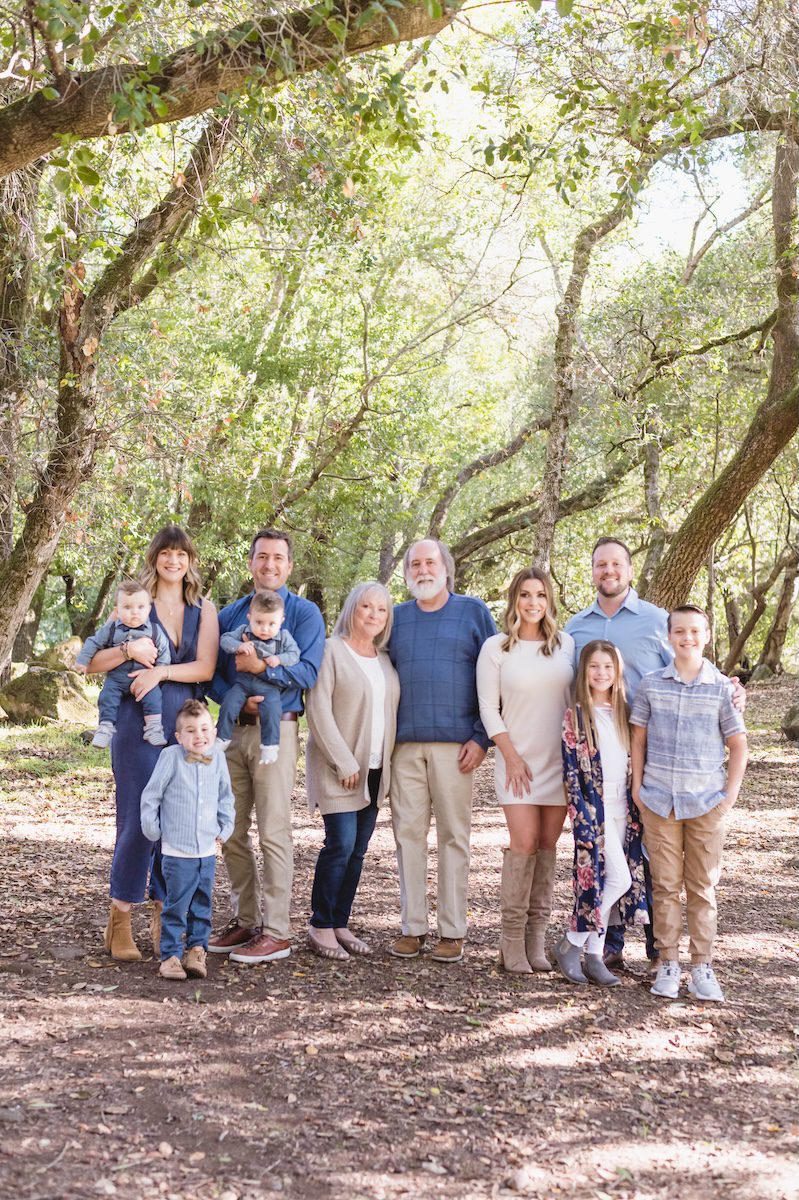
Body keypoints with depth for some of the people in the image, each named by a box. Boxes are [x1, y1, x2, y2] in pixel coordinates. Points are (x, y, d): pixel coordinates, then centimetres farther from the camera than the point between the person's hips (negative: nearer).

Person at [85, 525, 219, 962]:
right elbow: (92, 663, 0)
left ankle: (162, 920, 15)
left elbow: (206, 667, -3)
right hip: (138, 726, -2)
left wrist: (160, 671, -16)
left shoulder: (204, 610, 10)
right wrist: (129, 650, -18)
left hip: (186, 727, 3)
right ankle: (119, 921, 7)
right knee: (137, 819, -4)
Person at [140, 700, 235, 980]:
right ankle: (170, 956, 7)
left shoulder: (218, 758, 2)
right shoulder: (171, 757, -11)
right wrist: (152, 829, -1)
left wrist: (225, 827, 12)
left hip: (208, 851, 4)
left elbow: (225, 796, 17)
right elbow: (150, 795, -3)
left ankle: (196, 949, 21)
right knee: (176, 907, -1)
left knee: (202, 907, 11)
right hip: (177, 852, -4)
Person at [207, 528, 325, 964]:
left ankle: (275, 932, 0)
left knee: (273, 834, -6)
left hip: (276, 730, -5)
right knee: (232, 832, 8)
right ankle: (245, 920, 20)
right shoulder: (229, 614, 15)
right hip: (233, 729, 5)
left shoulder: (304, 613, 2)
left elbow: (308, 672, -10)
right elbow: (213, 674, 7)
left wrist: (263, 668, -23)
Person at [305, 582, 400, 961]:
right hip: (340, 768, -6)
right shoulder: (332, 651, -4)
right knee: (341, 844, -12)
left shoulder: (385, 659, 15)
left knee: (358, 849, 6)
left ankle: (340, 924, 14)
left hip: (375, 770, 6)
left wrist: (388, 766, 7)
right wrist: (343, 762, -15)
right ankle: (320, 927, 0)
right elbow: (318, 710, -11)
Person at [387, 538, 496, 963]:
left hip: (454, 744, -3)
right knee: (408, 834, 3)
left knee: (454, 835, 1)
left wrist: (481, 738, -5)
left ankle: (452, 931, 8)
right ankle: (412, 927, 11)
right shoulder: (396, 618, 14)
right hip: (405, 745, 3)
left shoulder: (473, 612, 6)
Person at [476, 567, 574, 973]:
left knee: (548, 844, 4)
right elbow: (488, 706, -1)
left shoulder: (566, 644, 8)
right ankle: (512, 938, 0)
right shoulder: (496, 648, 0)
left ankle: (537, 936, 11)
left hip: (561, 758, 3)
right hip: (518, 759, -3)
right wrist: (511, 755, -8)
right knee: (524, 842, -10)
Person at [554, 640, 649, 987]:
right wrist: (582, 816, -13)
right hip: (594, 810, -5)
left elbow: (634, 763, 15)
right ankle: (569, 944, 1)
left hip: (623, 809, 5)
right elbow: (570, 770, -8)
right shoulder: (575, 716, -5)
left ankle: (594, 955, 15)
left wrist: (636, 809, 10)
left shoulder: (624, 713, 11)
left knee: (604, 882, 7)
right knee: (619, 879, -13)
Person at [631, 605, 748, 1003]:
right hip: (658, 801, 1)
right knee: (665, 885, 6)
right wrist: (637, 785, 3)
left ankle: (702, 967, 14)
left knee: (703, 888, 6)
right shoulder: (651, 685, 1)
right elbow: (638, 737, 8)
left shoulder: (722, 688, -2)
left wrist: (731, 793, -2)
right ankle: (668, 964, 14)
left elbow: (738, 745, 4)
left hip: (706, 803, 0)